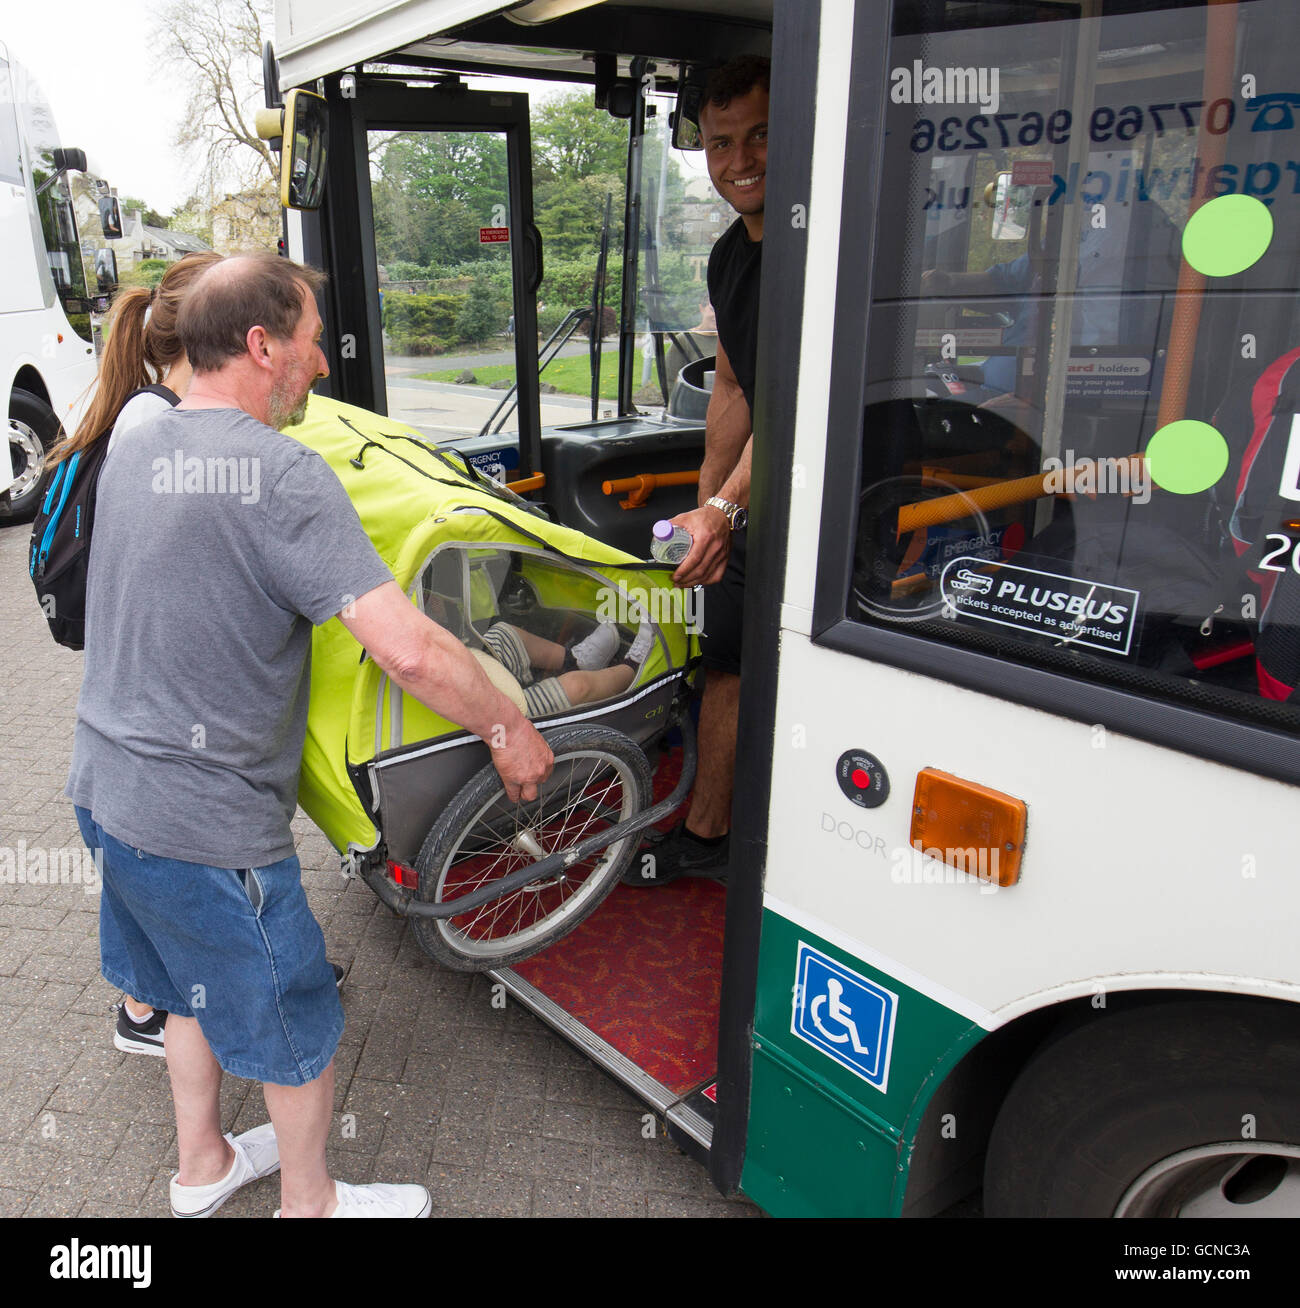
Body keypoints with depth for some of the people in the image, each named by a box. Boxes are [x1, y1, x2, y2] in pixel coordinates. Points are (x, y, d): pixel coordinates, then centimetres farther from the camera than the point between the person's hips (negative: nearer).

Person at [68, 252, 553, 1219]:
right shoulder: (280, 473, -24)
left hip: (108, 786, 9)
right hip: (205, 823, -9)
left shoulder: (135, 450, 4)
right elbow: (410, 652, -31)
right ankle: (310, 1203, 37)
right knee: (297, 1019, 14)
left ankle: (202, 1166, 49)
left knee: (193, 985, 28)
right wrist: (511, 731, -16)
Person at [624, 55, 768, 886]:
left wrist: (728, 506, -33)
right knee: (729, 663, 16)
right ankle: (707, 834, 34)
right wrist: (704, 512, 14)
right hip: (747, 512, 9)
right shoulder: (729, 255, 11)